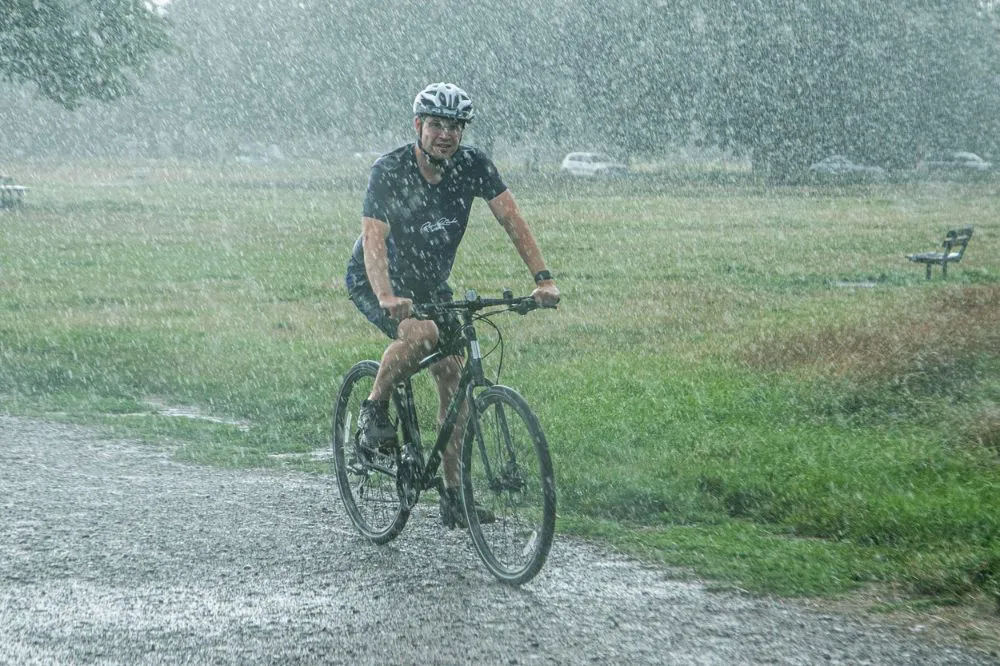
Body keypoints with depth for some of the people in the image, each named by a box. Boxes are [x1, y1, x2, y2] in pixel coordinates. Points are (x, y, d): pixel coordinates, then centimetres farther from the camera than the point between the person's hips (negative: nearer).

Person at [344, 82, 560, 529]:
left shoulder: (472, 165, -14)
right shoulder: (389, 171, -26)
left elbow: (511, 219, -17)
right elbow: (373, 240, -36)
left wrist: (543, 279, -30)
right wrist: (388, 298, -53)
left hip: (430, 283, 5)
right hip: (374, 281, -5)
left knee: (453, 384, -3)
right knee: (421, 333, -35)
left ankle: (452, 496, 5)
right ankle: (375, 409, -10)